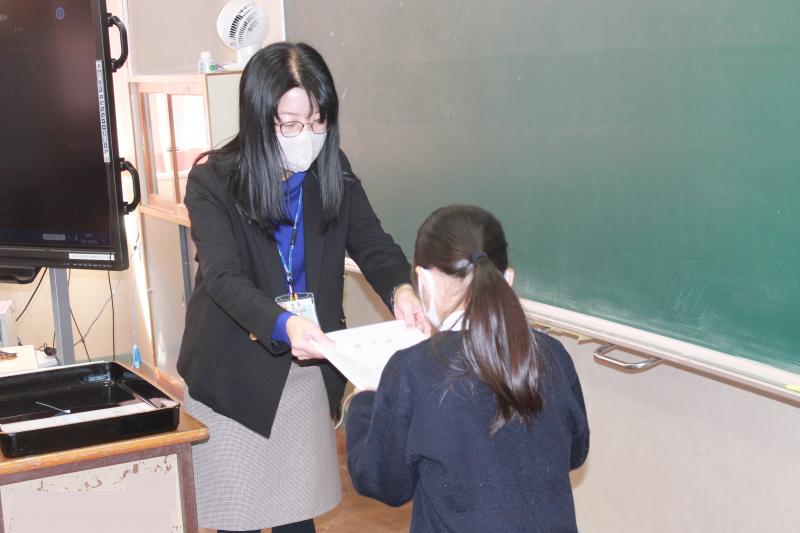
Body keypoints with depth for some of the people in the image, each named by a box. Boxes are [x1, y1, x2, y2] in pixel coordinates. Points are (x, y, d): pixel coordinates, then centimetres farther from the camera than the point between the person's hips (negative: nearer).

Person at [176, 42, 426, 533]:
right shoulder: (213, 181, -15)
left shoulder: (333, 172, -1)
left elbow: (373, 243, -7)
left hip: (306, 366, 4)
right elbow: (224, 277, -25)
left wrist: (401, 290, -30)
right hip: (236, 369, -3)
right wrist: (283, 324, -44)